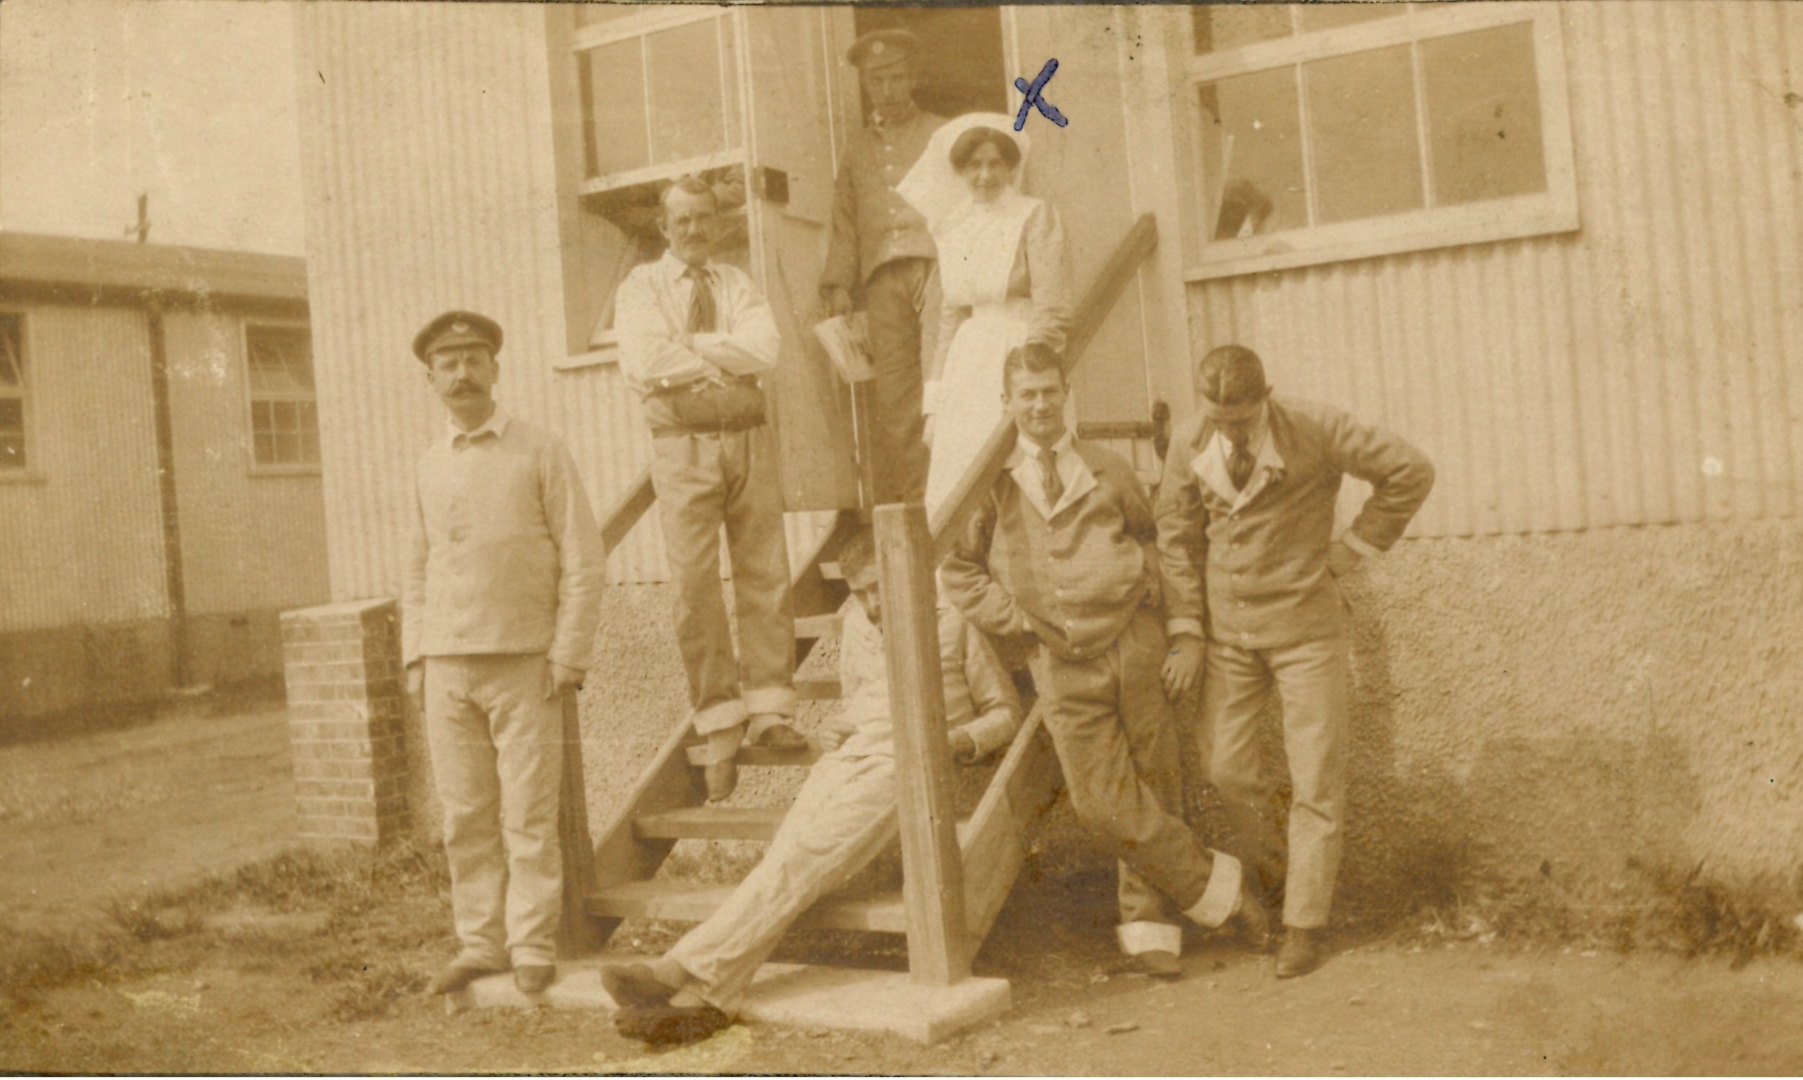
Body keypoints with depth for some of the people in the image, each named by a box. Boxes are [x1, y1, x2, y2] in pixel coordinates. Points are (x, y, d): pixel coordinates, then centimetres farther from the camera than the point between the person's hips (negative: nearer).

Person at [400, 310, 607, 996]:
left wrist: (569, 657, -8)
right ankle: (480, 942, 15)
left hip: (523, 666, -4)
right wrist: (414, 659, 10)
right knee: (465, 818, 6)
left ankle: (532, 945, 8)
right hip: (447, 669, 4)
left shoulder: (540, 452, 1)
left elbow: (584, 560, -1)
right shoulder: (428, 468, 14)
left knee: (528, 817, -2)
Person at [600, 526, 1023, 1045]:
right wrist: (838, 731, 12)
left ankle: (685, 970, -36)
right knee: (787, 857, -24)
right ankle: (708, 997, -40)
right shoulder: (856, 623, 24)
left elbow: (1005, 711, 11)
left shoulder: (955, 621, 6)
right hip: (847, 755, 5)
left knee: (806, 857, -27)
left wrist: (960, 740, -9)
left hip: (903, 767, -5)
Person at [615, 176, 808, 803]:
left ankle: (768, 710, 11)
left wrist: (692, 345, -9)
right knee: (696, 587, -4)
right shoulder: (641, 288, 6)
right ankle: (720, 731, 4)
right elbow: (645, 365, -12)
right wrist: (728, 357, -6)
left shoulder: (737, 284, 14)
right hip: (683, 444, -3)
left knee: (766, 575, 2)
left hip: (749, 437, 3)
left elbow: (766, 349, -5)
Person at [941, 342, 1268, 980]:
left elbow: (1151, 536, 25)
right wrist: (1017, 617, 0)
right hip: (1063, 662, -1)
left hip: (1133, 645, 1)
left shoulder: (1107, 472, 10)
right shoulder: (994, 484, 4)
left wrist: (1146, 579, 6)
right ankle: (1218, 890, 8)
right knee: (1102, 802, -8)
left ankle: (1148, 927, 19)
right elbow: (958, 569, 10)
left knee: (1152, 790, 5)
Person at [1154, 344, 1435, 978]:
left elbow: (1411, 473, -9)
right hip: (1228, 628, 3)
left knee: (1316, 779, 0)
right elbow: (1177, 538, 4)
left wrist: (1351, 550, -8)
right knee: (1226, 766, 4)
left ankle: (1303, 924, 12)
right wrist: (1187, 633, 2)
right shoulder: (1188, 443, -7)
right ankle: (1267, 866, 32)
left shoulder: (1315, 431, -16)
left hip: (1305, 624, -3)